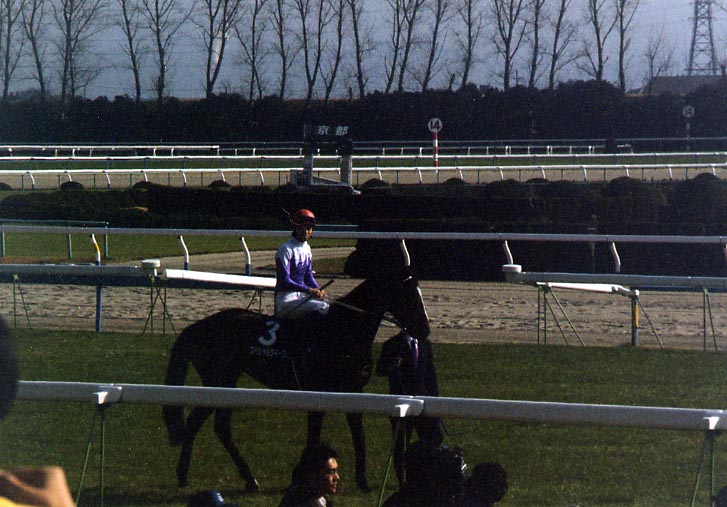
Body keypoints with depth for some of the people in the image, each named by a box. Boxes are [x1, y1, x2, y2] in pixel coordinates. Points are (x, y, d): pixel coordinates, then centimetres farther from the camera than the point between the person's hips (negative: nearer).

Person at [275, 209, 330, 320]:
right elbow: (285, 280, -19)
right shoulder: (286, 249, -13)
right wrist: (309, 290, -27)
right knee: (322, 307, -26)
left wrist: (318, 290, -4)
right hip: (286, 298, -8)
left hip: (301, 295, 8)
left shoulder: (306, 248, 12)